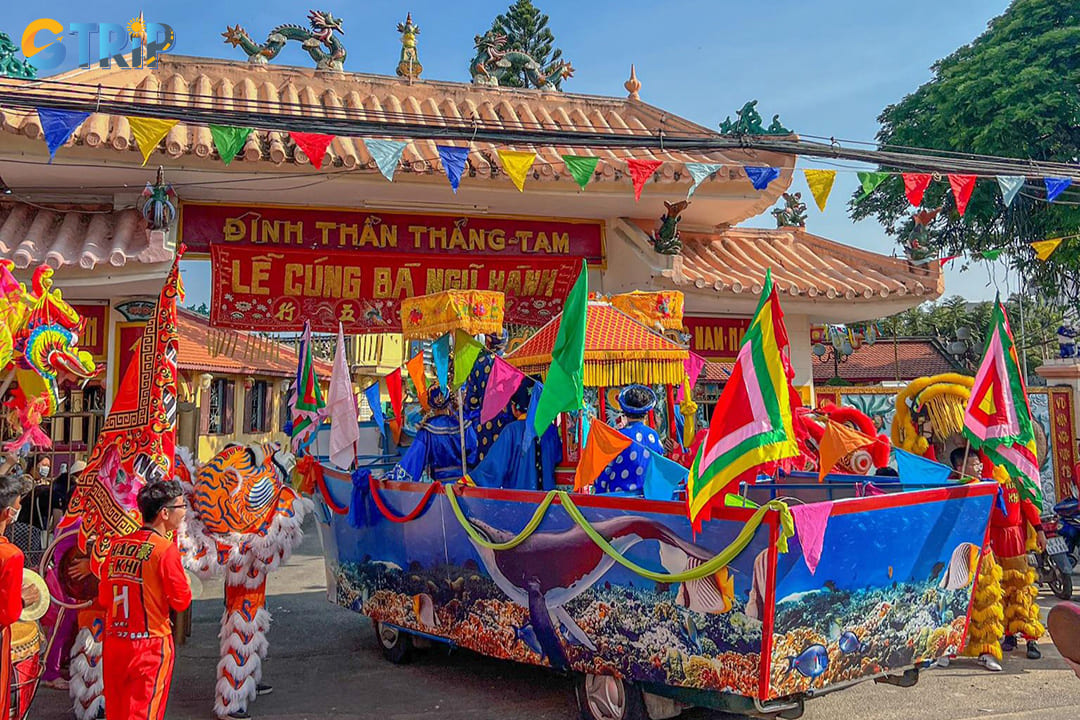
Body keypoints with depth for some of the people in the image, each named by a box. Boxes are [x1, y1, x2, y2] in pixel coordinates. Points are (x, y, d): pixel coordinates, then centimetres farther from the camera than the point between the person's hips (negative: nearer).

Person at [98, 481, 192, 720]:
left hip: (113, 643, 6)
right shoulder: (166, 549, -15)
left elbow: (104, 598, 10)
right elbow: (181, 601, -11)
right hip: (150, 645, -6)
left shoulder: (117, 545, 4)